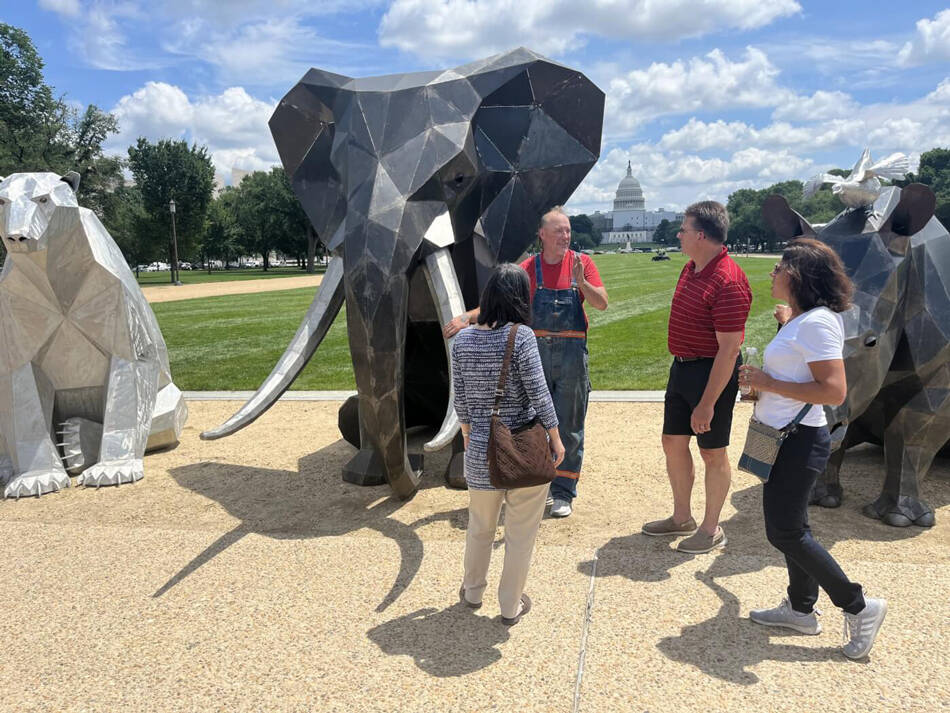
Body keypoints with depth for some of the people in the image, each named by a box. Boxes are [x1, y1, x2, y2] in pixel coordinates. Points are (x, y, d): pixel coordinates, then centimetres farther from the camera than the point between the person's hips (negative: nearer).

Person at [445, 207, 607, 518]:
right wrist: (467, 317, -14)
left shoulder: (582, 262, 2)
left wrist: (581, 281, -21)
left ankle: (564, 492, 13)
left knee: (569, 425, 3)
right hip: (536, 352, 1)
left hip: (572, 354, -1)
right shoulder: (529, 268, 3)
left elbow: (602, 303, -4)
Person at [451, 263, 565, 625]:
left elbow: (461, 399, 5)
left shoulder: (463, 339, -1)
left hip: (482, 450, 4)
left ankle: (472, 591, 42)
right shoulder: (521, 335, -14)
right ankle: (511, 606, 26)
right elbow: (538, 393, -13)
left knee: (480, 526, 24)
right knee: (520, 532, 13)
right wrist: (556, 438, -2)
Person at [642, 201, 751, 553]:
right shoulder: (691, 268, 8)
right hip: (681, 366, 10)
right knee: (673, 443, 16)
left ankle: (712, 529, 22)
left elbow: (729, 350, -24)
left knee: (712, 453, 5)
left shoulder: (728, 282, -23)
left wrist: (707, 403, -25)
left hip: (712, 373, -9)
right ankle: (681, 518, 33)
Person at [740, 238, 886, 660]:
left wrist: (768, 383, -22)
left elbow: (834, 391, -27)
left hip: (799, 441, -10)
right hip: (785, 437, 10)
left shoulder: (816, 322, -20)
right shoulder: (801, 320, 10)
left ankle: (858, 607, 13)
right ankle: (801, 609, 32)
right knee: (790, 527, 17)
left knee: (785, 532, -1)